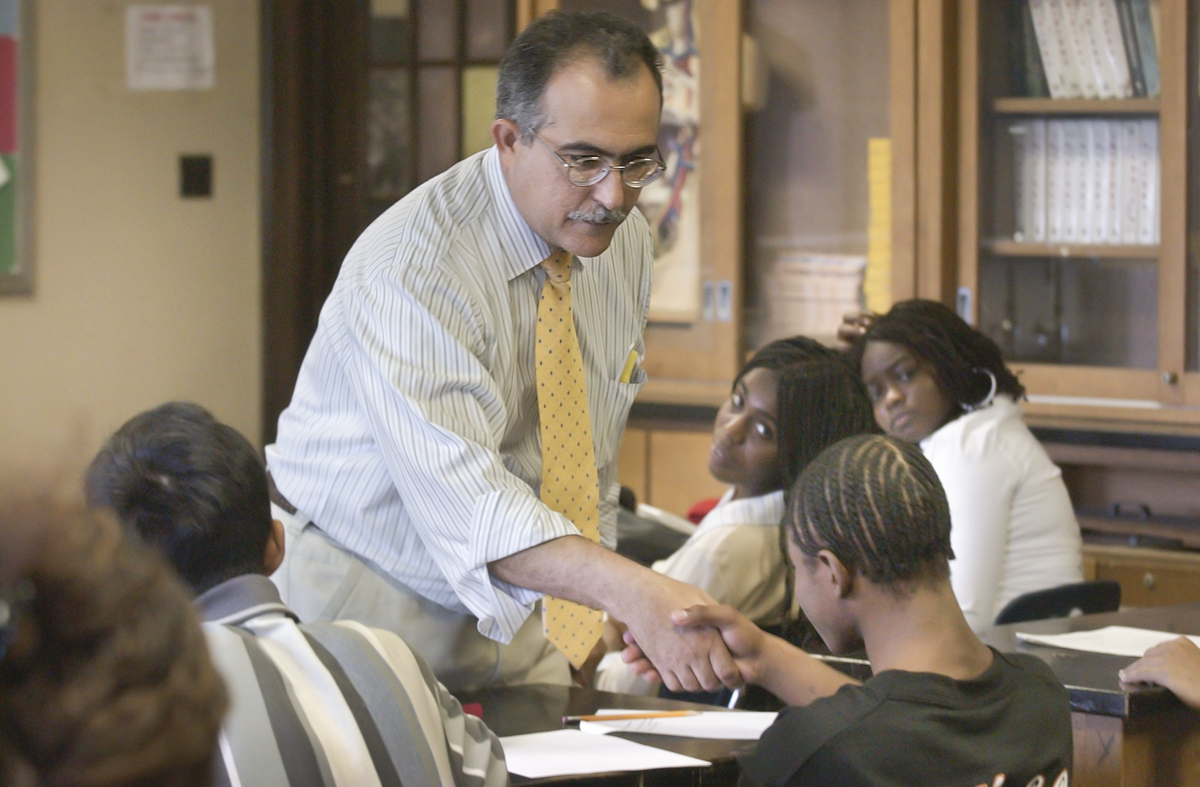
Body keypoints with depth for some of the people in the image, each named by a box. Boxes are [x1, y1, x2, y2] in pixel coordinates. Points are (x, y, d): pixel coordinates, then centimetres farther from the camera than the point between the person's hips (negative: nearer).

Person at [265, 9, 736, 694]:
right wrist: (631, 592, -46)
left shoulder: (625, 239, -1)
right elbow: (460, 495, -35)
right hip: (363, 593, -6)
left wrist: (587, 611, 10)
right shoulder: (412, 267, -25)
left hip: (502, 611, 6)